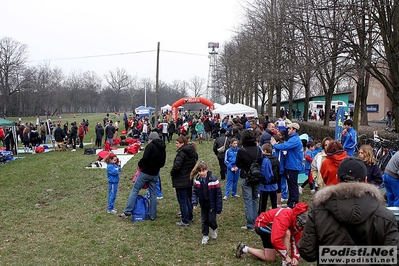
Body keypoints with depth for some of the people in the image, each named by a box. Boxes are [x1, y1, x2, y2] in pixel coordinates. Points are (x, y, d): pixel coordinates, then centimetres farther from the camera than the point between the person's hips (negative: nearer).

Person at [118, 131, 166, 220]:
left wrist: (140, 164, -4)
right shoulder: (163, 148, 11)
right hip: (154, 174, 6)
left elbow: (145, 158, -21)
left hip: (145, 172, -6)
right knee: (153, 194, 12)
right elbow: (162, 163, 16)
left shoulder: (150, 145, -11)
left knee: (135, 190, 0)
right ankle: (152, 215, 14)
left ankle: (128, 212, -5)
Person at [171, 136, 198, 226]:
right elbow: (195, 163, 16)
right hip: (190, 180, 9)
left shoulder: (182, 153, -20)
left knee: (182, 201, 0)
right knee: (188, 199, 21)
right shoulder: (192, 152, 7)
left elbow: (176, 166, -28)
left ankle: (185, 221, 6)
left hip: (181, 181, -9)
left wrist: (172, 173, -10)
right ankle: (190, 217, 33)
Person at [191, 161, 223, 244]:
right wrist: (194, 203, -11)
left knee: (211, 220, -1)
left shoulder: (213, 179, -22)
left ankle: (214, 229, 33)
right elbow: (195, 192, 1)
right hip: (203, 204, 4)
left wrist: (219, 207, -14)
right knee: (204, 220, 11)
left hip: (212, 204, -4)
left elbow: (218, 194, -16)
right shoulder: (197, 180, -8)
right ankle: (205, 235, 30)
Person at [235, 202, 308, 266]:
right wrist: (286, 256, -36)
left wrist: (295, 257, -17)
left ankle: (244, 249, 17)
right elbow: (275, 240, -45)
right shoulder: (284, 217, -38)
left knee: (270, 259, 4)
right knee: (287, 233, -31)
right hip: (262, 225, -8)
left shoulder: (298, 223, -13)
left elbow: (295, 241, -5)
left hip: (270, 228, 9)